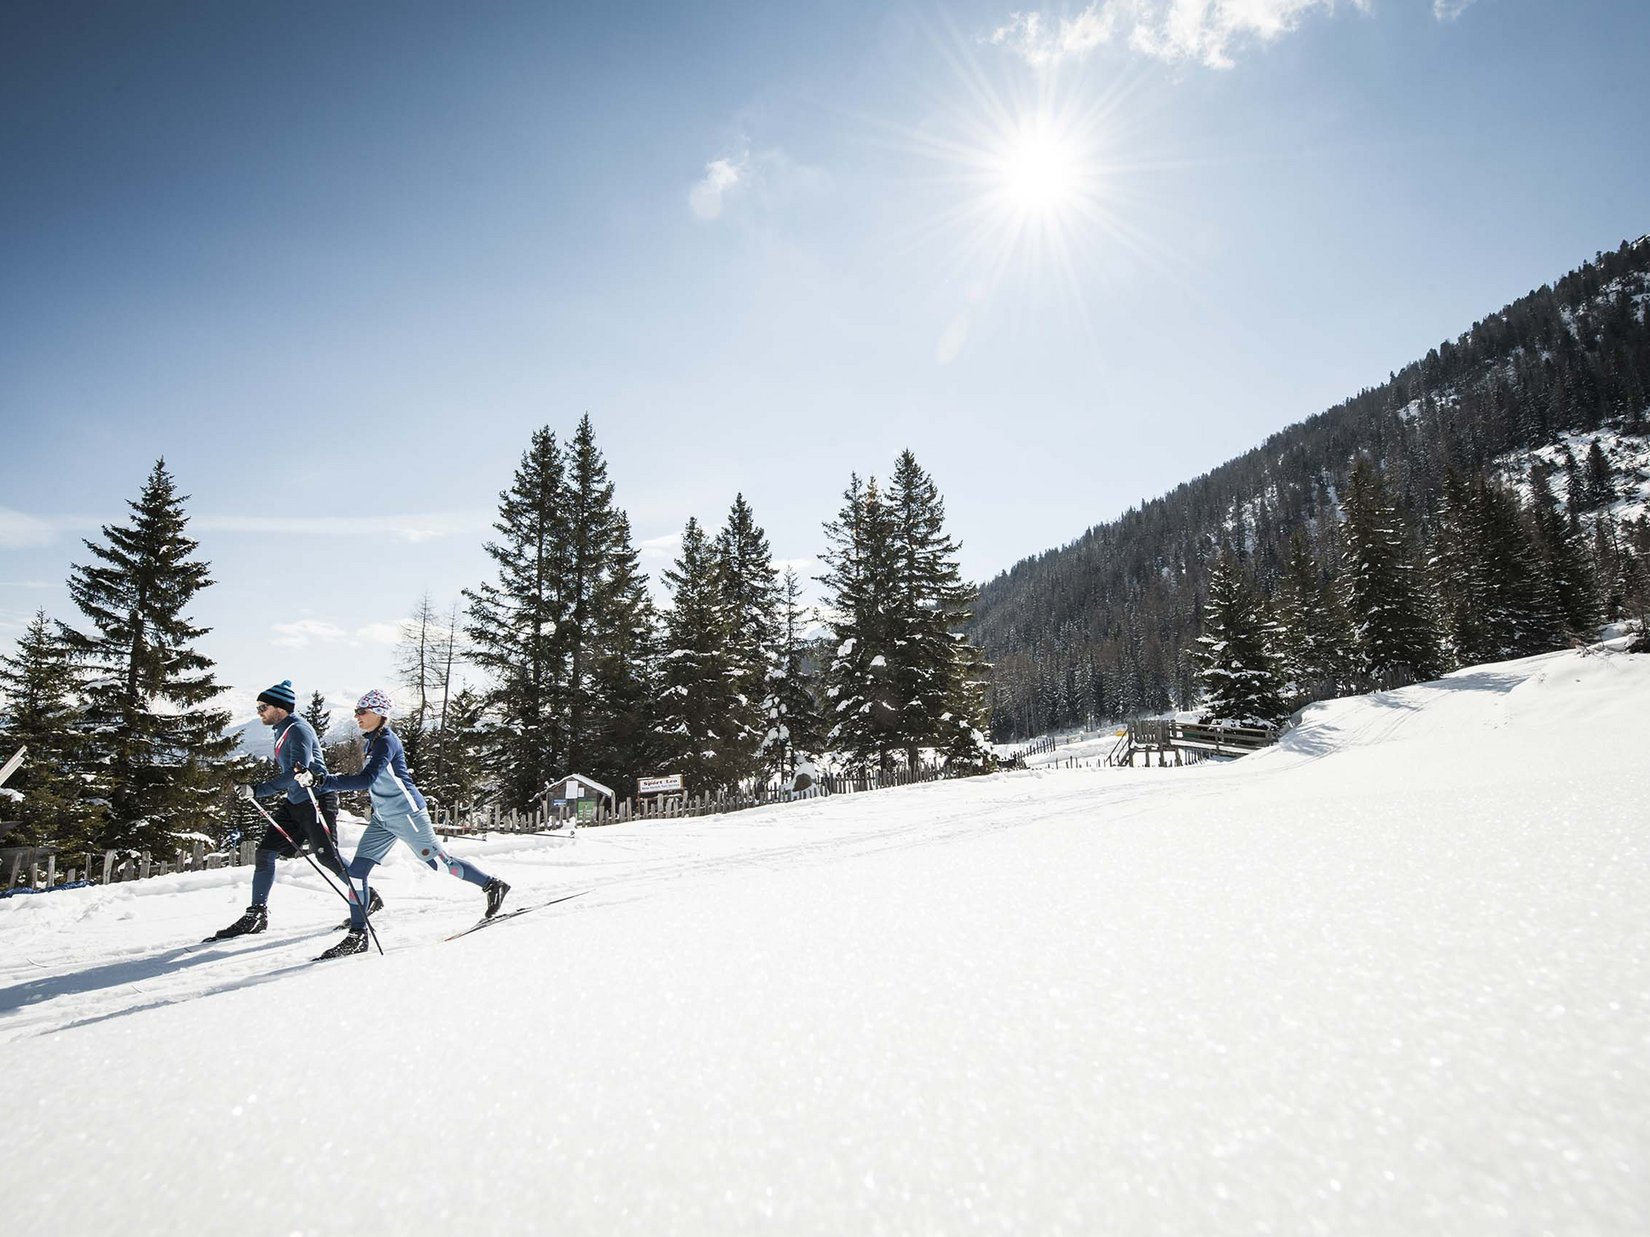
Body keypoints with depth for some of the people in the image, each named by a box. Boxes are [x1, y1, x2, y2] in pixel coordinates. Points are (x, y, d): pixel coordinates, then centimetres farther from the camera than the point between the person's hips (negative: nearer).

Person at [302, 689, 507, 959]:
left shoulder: (386, 741, -20)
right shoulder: (372, 740, 9)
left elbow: (367, 779, -32)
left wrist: (322, 781, -36)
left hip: (407, 815, -9)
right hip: (383, 819, 9)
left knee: (440, 862, 1)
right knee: (357, 870, 0)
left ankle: (492, 885, 17)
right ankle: (357, 935, 7)